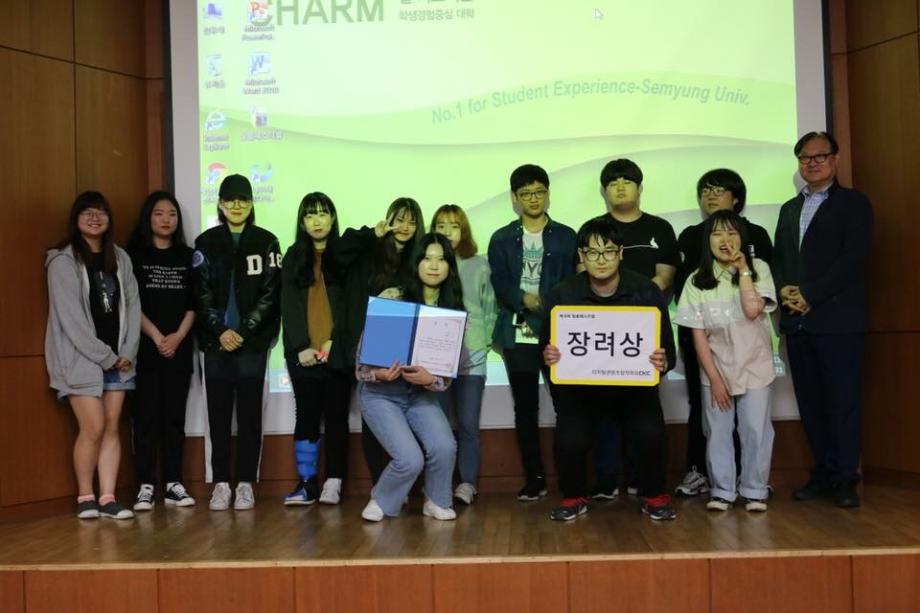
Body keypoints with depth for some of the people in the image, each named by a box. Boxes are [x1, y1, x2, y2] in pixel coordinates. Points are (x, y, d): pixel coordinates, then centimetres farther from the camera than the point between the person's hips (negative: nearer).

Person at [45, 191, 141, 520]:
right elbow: (70, 317, -11)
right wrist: (104, 356, -13)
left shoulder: (120, 258, 11)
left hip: (117, 359, 5)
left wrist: (127, 352, -3)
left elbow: (132, 305, 8)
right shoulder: (63, 261, -5)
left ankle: (107, 497, 7)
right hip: (80, 358, -5)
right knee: (93, 428, -7)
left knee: (111, 426, 2)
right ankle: (85, 497, 9)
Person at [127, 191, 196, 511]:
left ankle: (173, 484, 7)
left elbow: (194, 304, 6)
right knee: (146, 415, -3)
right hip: (144, 348, -2)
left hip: (179, 348, 2)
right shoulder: (134, 255, 4)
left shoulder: (187, 256, 11)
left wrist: (178, 336, -7)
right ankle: (146, 485, 1)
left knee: (175, 415, 3)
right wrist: (157, 337, -10)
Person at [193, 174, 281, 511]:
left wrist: (243, 331, -9)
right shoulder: (205, 242, 8)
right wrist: (220, 331, -9)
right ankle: (221, 484, 10)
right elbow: (202, 294, 3)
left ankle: (245, 484, 8)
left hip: (252, 342, -1)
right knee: (219, 414, 4)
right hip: (216, 342, 1)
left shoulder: (266, 242, 5)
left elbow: (270, 294, -1)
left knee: (250, 413, 2)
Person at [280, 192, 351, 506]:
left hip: (337, 350, -1)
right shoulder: (293, 257, 12)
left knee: (336, 416, 2)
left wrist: (335, 342, -11)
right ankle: (306, 483, 6)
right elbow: (289, 306, 4)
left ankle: (333, 484, 5)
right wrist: (301, 347, -7)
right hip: (302, 352, 1)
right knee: (306, 415, 3)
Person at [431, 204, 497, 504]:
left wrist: (485, 341, -3)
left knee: (468, 424, 1)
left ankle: (467, 483, 11)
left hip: (472, 355, 0)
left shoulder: (479, 265, 6)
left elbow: (489, 307, 7)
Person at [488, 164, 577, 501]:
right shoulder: (501, 239, 10)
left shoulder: (565, 236, 9)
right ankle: (534, 477, 13)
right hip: (519, 333, 1)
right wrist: (524, 299, -23)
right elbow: (500, 284, -3)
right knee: (525, 407, 5)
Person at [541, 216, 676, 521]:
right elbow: (547, 348, -4)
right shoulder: (562, 295, -8)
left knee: (652, 435, -24)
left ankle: (654, 496, 9)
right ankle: (573, 497, 11)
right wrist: (547, 356, -29)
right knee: (570, 440, -23)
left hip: (634, 384, 0)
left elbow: (668, 349, -8)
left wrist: (663, 362, -33)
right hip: (579, 385, 0)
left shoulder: (646, 292, -10)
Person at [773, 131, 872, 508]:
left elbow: (853, 257, -10)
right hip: (797, 320, 6)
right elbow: (778, 258, 16)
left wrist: (810, 295, -15)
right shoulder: (790, 208, 20)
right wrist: (784, 289, -5)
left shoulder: (853, 203, 1)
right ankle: (822, 473, 17)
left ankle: (844, 478, 5)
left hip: (838, 319, -5)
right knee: (810, 402, 8)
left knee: (842, 400, -2)